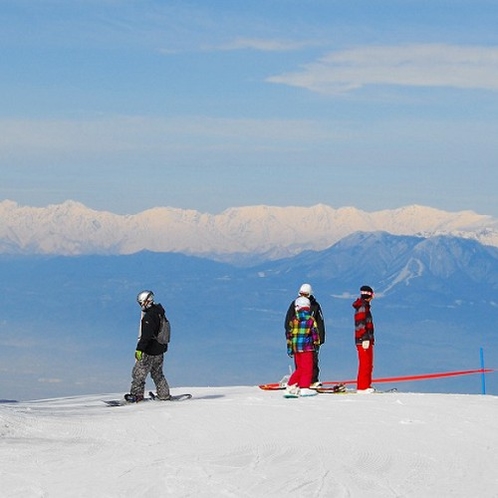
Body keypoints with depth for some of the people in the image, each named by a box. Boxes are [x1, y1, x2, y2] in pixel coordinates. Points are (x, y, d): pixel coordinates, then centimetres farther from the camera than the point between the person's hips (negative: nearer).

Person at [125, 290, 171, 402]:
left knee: (139, 372, 1)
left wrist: (139, 349, -28)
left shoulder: (148, 316, -21)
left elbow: (146, 335, -28)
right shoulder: (159, 312, 8)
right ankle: (164, 394, 23)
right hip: (160, 349, 9)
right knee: (157, 373, 20)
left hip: (149, 351, -9)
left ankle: (137, 395, 4)